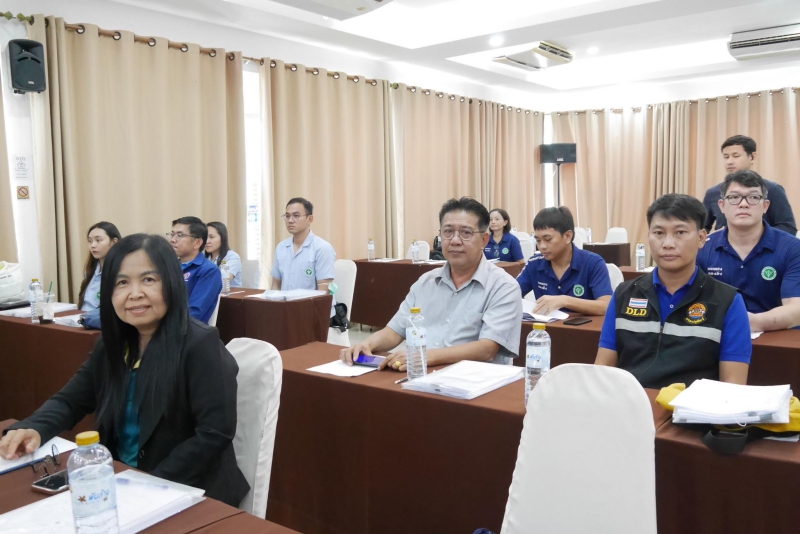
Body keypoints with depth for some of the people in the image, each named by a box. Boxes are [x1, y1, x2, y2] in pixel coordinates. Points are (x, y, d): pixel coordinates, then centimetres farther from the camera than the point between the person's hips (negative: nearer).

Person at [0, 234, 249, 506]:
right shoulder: (112, 345, 3)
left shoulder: (199, 345, -18)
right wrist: (33, 429, -10)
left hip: (189, 494, -6)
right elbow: (70, 400, 11)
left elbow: (215, 434, -21)